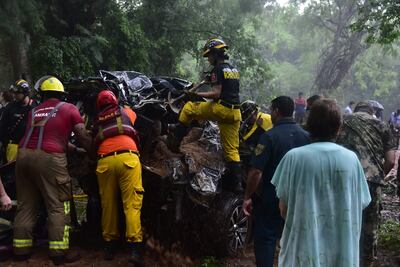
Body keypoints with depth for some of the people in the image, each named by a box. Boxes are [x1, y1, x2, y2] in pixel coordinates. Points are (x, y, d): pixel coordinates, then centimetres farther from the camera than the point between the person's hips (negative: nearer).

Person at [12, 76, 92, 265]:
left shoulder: (35, 111, 23)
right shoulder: (69, 108, 8)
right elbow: (83, 137, 1)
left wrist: (74, 148, 34)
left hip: (24, 155, 5)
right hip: (49, 158, -5)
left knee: (25, 205, 14)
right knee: (58, 206, 1)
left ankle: (21, 249, 20)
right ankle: (59, 252, -2)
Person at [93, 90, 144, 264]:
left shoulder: (97, 121, 25)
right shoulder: (126, 111, 23)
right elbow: (134, 119, 42)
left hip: (105, 161, 2)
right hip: (127, 157, -2)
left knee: (108, 204, 11)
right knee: (132, 204, -7)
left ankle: (109, 244, 18)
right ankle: (135, 247, -16)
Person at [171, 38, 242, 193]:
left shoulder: (218, 69, -6)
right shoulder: (234, 69, 20)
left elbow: (216, 93, -14)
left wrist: (196, 94, -7)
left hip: (221, 108, -8)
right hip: (235, 112, 8)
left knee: (188, 108, 8)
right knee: (232, 149, 9)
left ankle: (175, 140, 12)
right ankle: (237, 183, 7)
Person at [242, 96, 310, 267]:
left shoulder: (270, 136, -17)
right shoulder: (306, 136, 0)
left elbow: (256, 171, -20)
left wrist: (248, 196, -10)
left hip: (270, 198, -5)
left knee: (265, 238, 5)